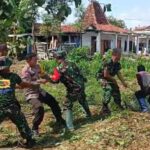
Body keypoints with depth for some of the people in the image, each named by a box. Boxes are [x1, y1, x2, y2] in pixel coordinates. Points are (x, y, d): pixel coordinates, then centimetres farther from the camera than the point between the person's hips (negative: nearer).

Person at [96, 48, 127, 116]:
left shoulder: (117, 64, -4)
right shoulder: (108, 63, -30)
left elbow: (119, 73, 6)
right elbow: (105, 75, -28)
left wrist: (123, 82, 3)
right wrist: (113, 79, -14)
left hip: (110, 78, 9)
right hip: (103, 78, -9)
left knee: (116, 89, 13)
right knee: (108, 90, -24)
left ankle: (119, 105, 35)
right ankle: (104, 110, -16)